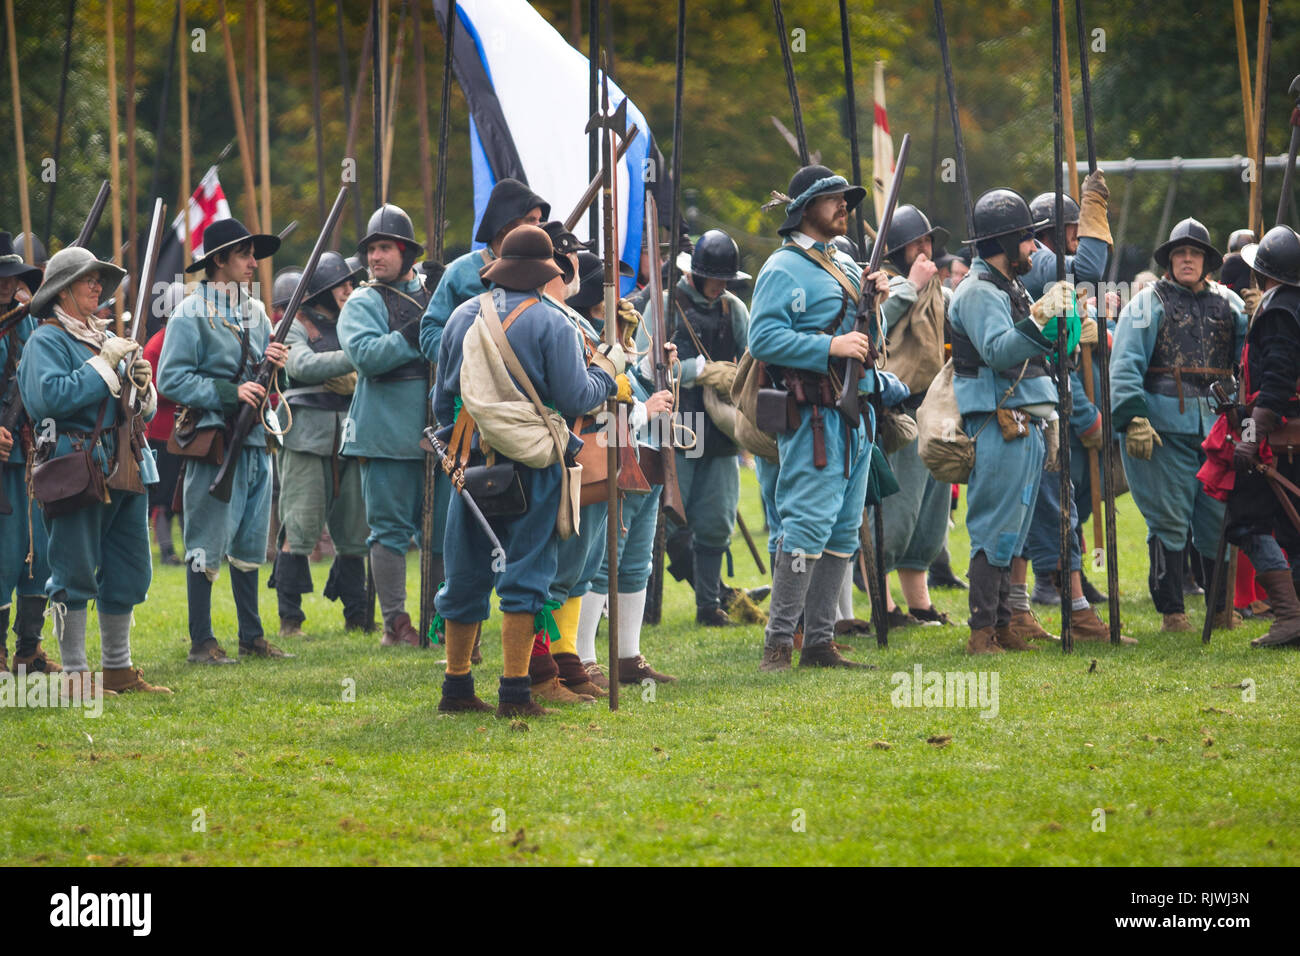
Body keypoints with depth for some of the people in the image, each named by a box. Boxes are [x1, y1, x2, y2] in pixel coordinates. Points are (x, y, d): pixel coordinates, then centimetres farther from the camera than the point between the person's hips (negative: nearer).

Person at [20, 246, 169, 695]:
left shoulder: (108, 339, 19)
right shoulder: (46, 340, -4)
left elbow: (145, 410, 22)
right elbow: (51, 397, -20)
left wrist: (142, 386, -1)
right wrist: (103, 364, -15)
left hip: (122, 469, 8)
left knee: (128, 572, 9)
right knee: (75, 574, -5)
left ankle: (119, 670, 17)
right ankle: (75, 674, 0)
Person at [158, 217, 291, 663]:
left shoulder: (256, 311, 15)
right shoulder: (191, 313, -7)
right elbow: (172, 379, -14)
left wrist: (276, 364, -1)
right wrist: (229, 392, -20)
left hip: (256, 442, 7)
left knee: (249, 546, 13)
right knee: (207, 546, -4)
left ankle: (252, 636, 20)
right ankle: (201, 641, 1)